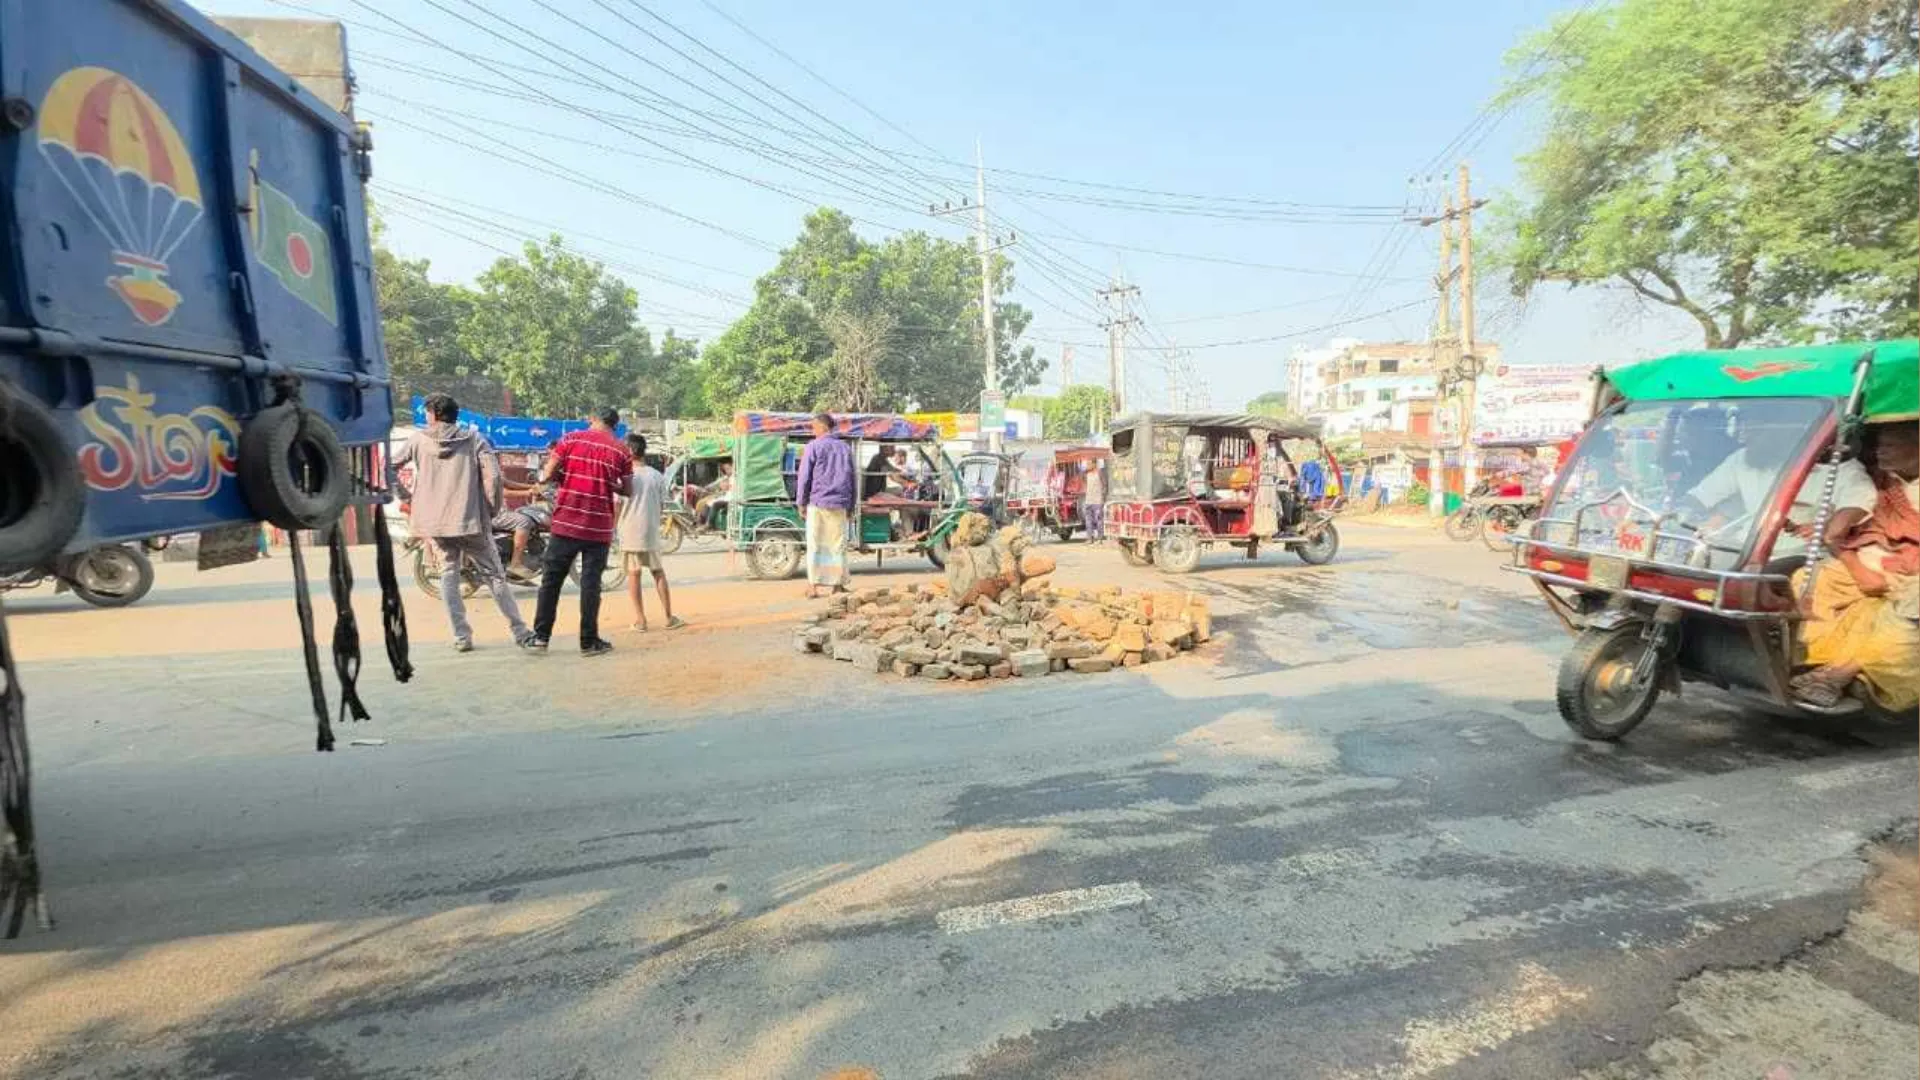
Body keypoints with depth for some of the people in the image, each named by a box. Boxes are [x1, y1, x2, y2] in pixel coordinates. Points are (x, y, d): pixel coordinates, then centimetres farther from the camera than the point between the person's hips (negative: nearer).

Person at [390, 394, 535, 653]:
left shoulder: (418, 439, 7)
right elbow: (493, 476, -9)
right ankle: (521, 633, 2)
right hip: (470, 520, -1)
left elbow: (389, 467, 12)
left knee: (449, 574, 13)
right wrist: (491, 510, 2)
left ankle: (461, 637, 7)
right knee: (494, 575, 4)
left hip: (434, 523, 2)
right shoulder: (473, 438, 2)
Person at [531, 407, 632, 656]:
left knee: (551, 580, 11)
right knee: (590, 584, 3)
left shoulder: (571, 439, 1)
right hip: (599, 527, -1)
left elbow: (548, 474, -4)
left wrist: (567, 475, 15)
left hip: (566, 522, 1)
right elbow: (628, 491, 5)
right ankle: (589, 642, 7)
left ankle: (540, 637, 14)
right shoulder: (621, 450, 0)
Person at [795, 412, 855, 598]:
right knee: (838, 544, 9)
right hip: (839, 504, 3)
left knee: (815, 545, 0)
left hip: (817, 503, -3)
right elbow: (852, 478, 14)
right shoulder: (845, 448, 12)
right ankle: (838, 584, 11)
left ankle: (813, 586, -2)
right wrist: (851, 506, 18)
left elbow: (804, 477, -3)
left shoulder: (813, 447, -2)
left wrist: (801, 502, 4)